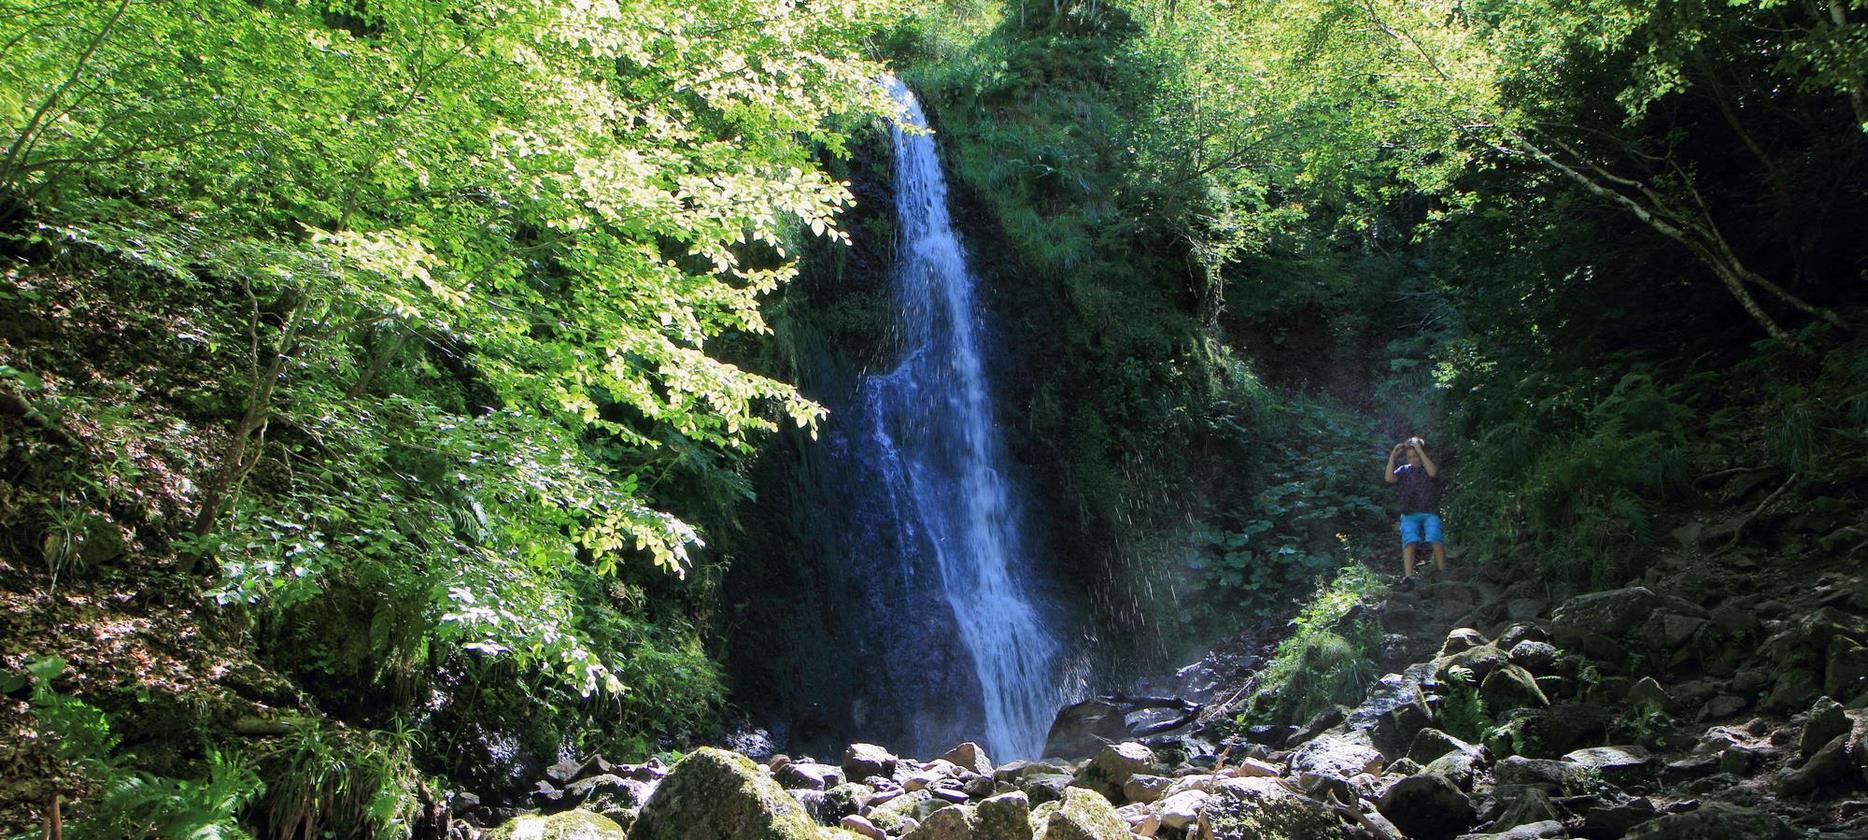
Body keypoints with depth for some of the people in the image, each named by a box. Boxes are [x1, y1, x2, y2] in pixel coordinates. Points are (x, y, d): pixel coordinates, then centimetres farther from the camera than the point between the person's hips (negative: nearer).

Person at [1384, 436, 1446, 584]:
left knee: (1436, 539, -25)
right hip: (1410, 514, 1)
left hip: (1430, 513, -1)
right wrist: (1393, 456, -8)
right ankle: (1407, 576, -30)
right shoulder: (1404, 470, 13)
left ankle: (1443, 573, -15)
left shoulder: (1428, 467, 7)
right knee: (1410, 541, -22)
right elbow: (1389, 478, -4)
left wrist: (1420, 450, -17)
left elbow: (1433, 472, -18)